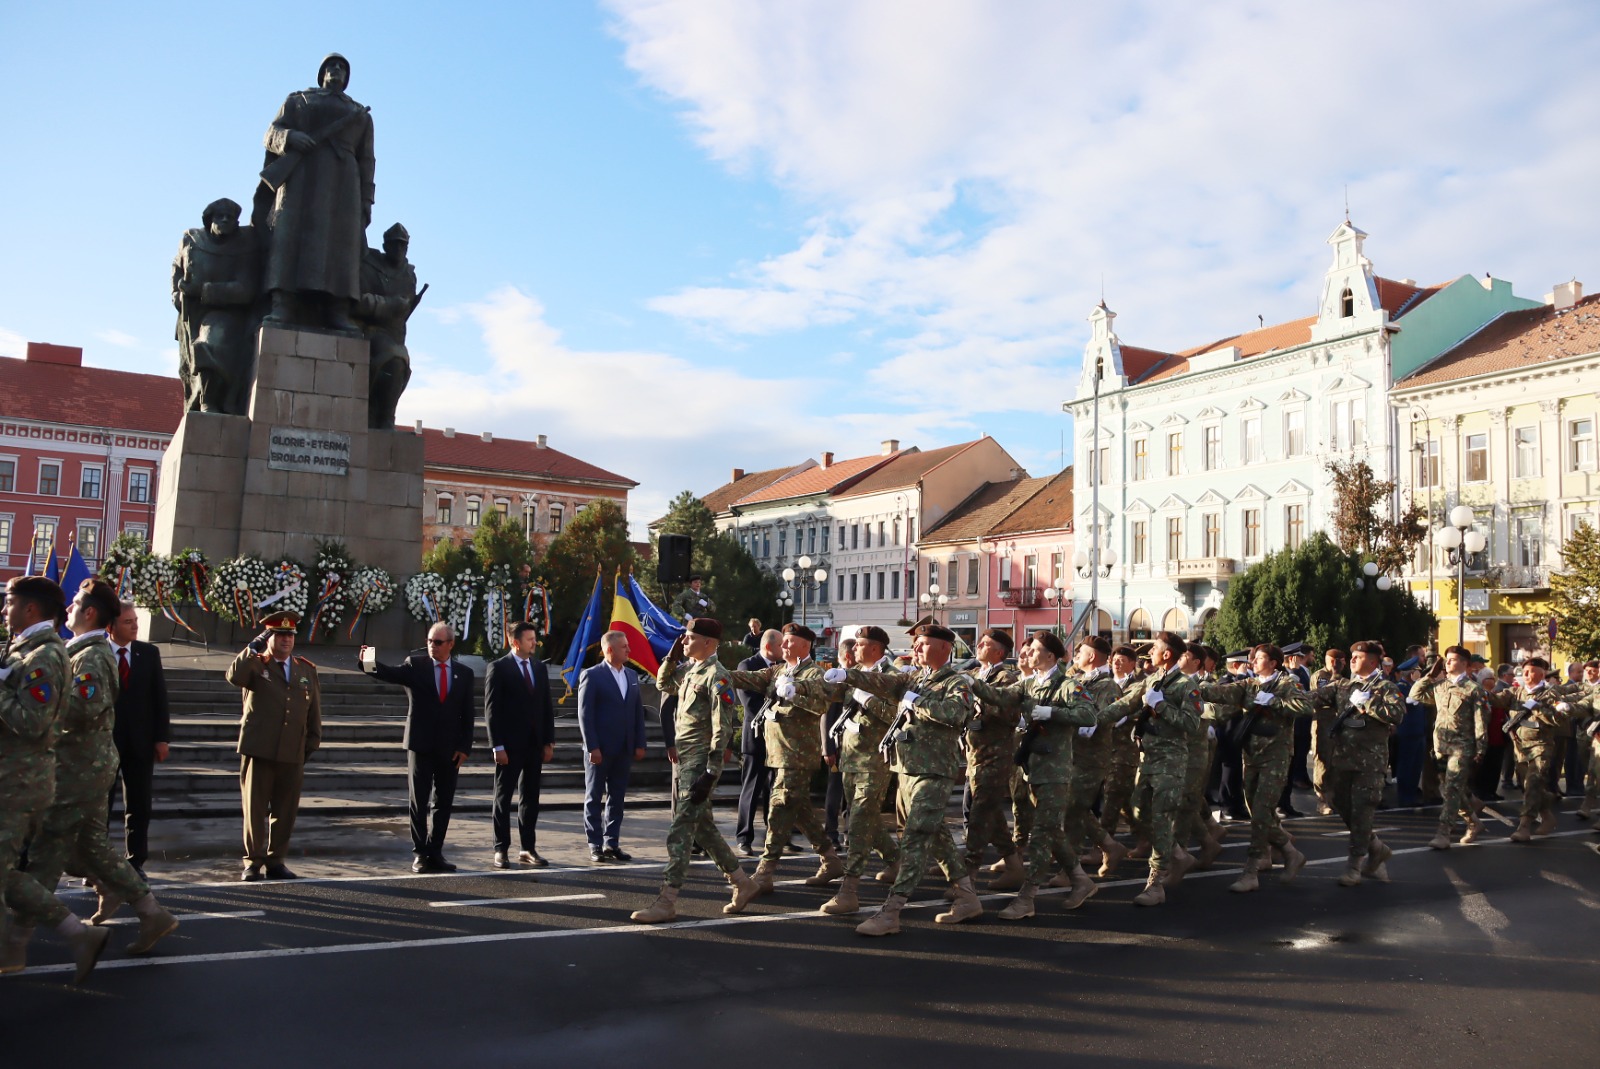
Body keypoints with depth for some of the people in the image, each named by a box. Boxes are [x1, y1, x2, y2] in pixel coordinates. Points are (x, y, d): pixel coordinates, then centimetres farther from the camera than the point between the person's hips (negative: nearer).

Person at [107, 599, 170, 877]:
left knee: (139, 806, 7)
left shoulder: (150, 653, 4)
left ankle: (136, 862, 17)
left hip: (140, 741, 3)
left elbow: (160, 698, 4)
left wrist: (162, 737, -1)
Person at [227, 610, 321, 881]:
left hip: (293, 755, 3)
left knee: (285, 811, 6)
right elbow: (235, 676, -21)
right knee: (254, 808, 3)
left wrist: (312, 744, 10)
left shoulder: (307, 670, 13)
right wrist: (255, 647, -21)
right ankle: (253, 862, 14)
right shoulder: (256, 665, 3)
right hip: (258, 751, -3)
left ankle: (275, 861, 17)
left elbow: (314, 711, 15)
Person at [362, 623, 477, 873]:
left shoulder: (464, 673, 6)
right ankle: (420, 853, 13)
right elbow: (391, 673, -20)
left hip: (449, 748, 2)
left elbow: (467, 714, 5)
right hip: (420, 744, -2)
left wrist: (464, 747, -3)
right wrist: (372, 663, -41)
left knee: (444, 804, 8)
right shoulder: (414, 665, 1)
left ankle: (435, 852, 17)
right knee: (418, 801, 3)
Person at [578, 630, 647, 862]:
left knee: (617, 798, 10)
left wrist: (639, 744, 6)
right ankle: (595, 846, 11)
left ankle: (612, 843, 18)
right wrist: (592, 747, -16)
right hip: (600, 750, -6)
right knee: (594, 799, 5)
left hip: (624, 749, 6)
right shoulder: (592, 676, -7)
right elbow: (585, 714, -11)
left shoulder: (631, 676, 10)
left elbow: (638, 712, 11)